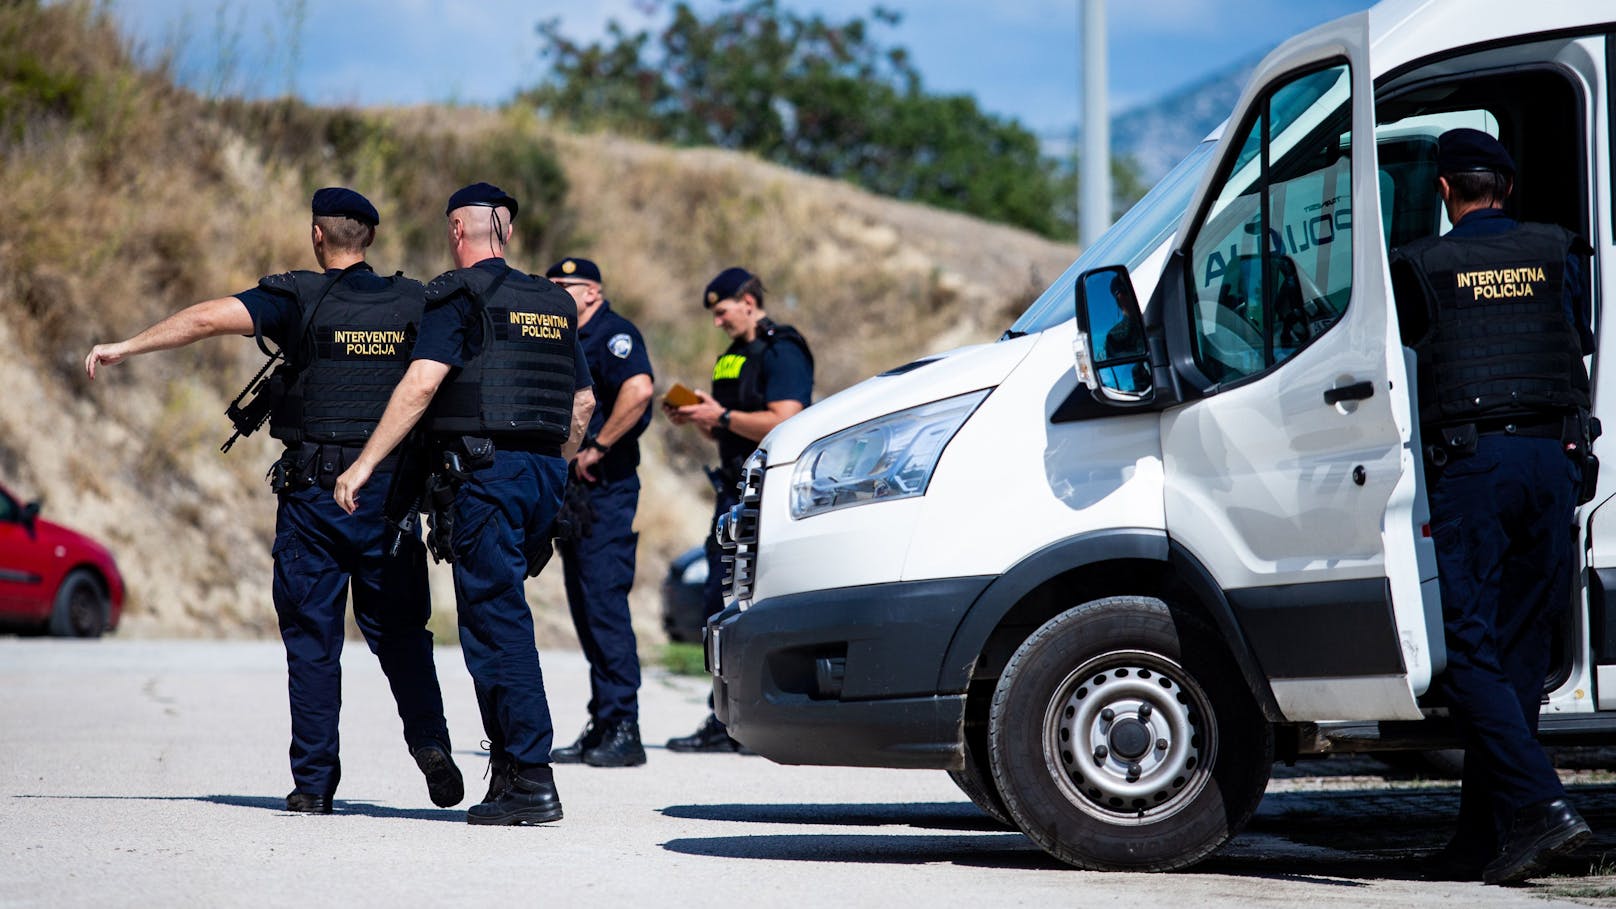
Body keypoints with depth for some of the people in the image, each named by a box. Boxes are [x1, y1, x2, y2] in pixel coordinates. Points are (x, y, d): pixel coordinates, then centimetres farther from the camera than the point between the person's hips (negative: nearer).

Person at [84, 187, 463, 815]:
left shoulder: (300, 299, -5)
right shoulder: (414, 302, 5)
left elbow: (211, 317, -15)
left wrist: (125, 347, -8)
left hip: (313, 492, -2)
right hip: (390, 491, 2)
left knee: (312, 638, 4)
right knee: (399, 631, 14)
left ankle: (314, 782, 2)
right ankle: (430, 744, -3)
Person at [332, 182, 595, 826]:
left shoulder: (460, 295, -4)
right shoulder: (553, 303, 18)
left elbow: (422, 383, -15)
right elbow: (584, 400, 23)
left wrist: (364, 463, -13)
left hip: (486, 469, -7)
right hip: (545, 472, 7)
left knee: (495, 625, -6)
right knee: (498, 614, 16)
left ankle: (532, 781, -11)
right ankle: (509, 763, 14)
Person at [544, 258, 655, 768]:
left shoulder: (613, 335, -9)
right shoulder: (567, 342, 20)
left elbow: (638, 388, -27)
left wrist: (597, 449, -21)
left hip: (605, 489, -10)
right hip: (571, 490, 10)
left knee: (604, 603, -12)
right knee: (586, 608, 9)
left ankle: (623, 731, -11)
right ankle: (602, 727, 13)